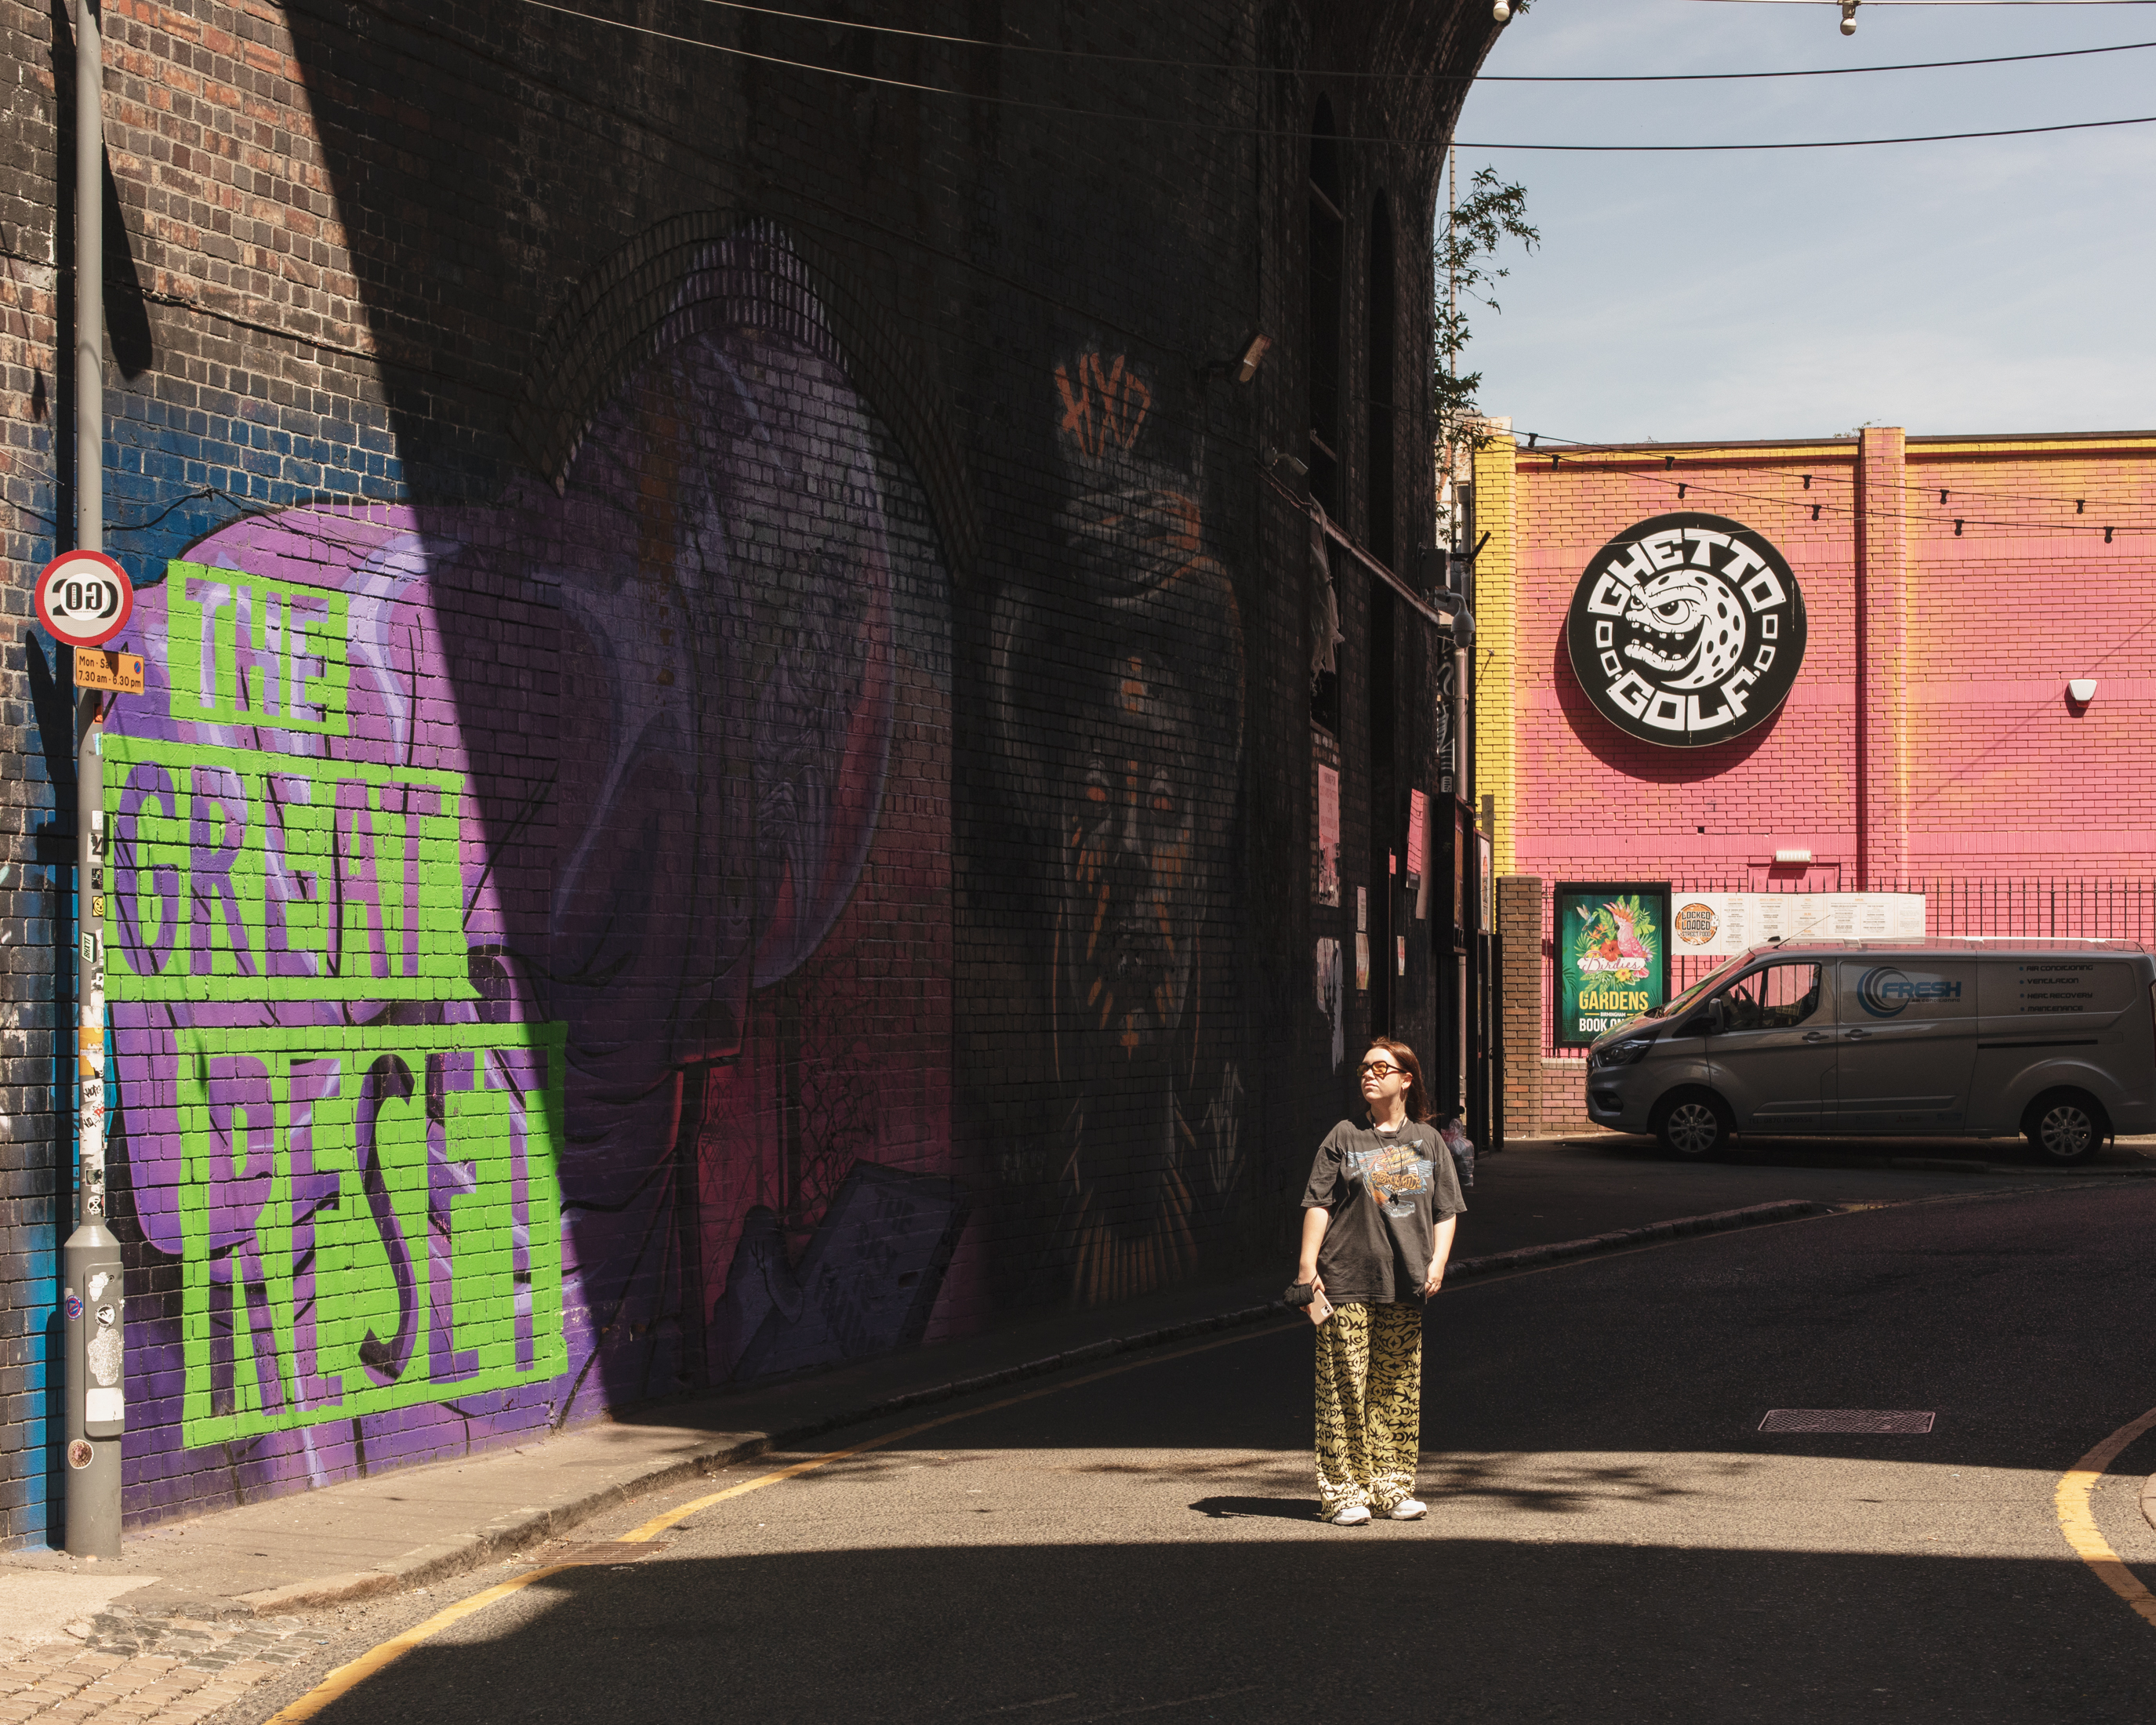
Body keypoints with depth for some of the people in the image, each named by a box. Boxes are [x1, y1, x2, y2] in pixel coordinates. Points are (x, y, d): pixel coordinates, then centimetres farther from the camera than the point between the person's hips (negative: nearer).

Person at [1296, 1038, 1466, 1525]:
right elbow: (1319, 1205, 2)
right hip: (1347, 1284, -2)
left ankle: (1392, 1487, 15)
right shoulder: (1344, 1138, 6)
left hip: (1406, 1287, 3)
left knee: (1398, 1392, 6)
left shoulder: (1428, 1141, 12)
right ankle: (1342, 1490, 0)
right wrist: (1307, 1266, -7)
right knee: (1345, 1387, -5)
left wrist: (1437, 1262, -1)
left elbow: (1447, 1210, 13)